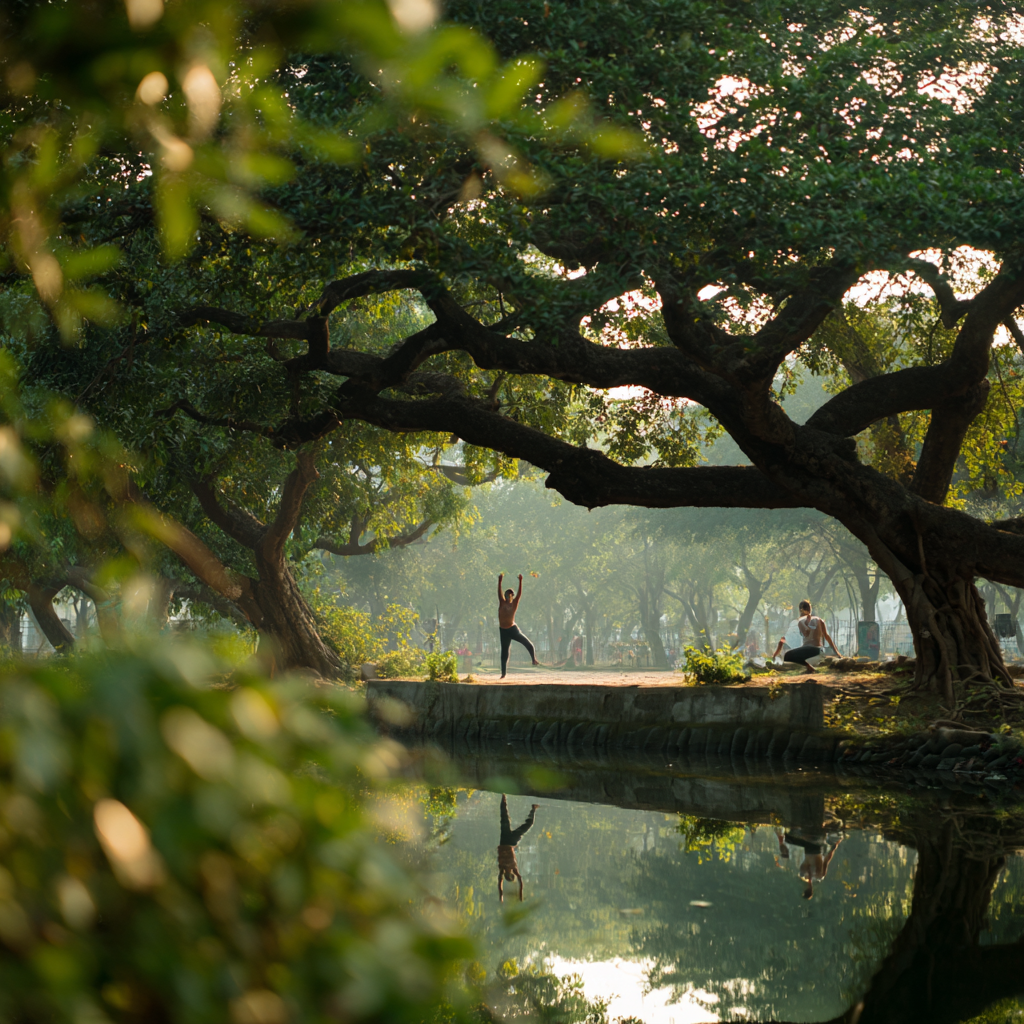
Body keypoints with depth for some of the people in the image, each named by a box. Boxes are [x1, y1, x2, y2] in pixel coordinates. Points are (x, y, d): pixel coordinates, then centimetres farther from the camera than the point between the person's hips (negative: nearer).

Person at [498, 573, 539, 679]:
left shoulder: (514, 603, -4)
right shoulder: (502, 603, -1)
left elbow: (519, 593, -14)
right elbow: (499, 592, -12)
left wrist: (520, 581, -25)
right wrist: (499, 581, -24)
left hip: (513, 629, 0)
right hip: (503, 631, 0)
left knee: (529, 645, -4)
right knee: (504, 653, 4)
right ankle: (503, 673, 10)